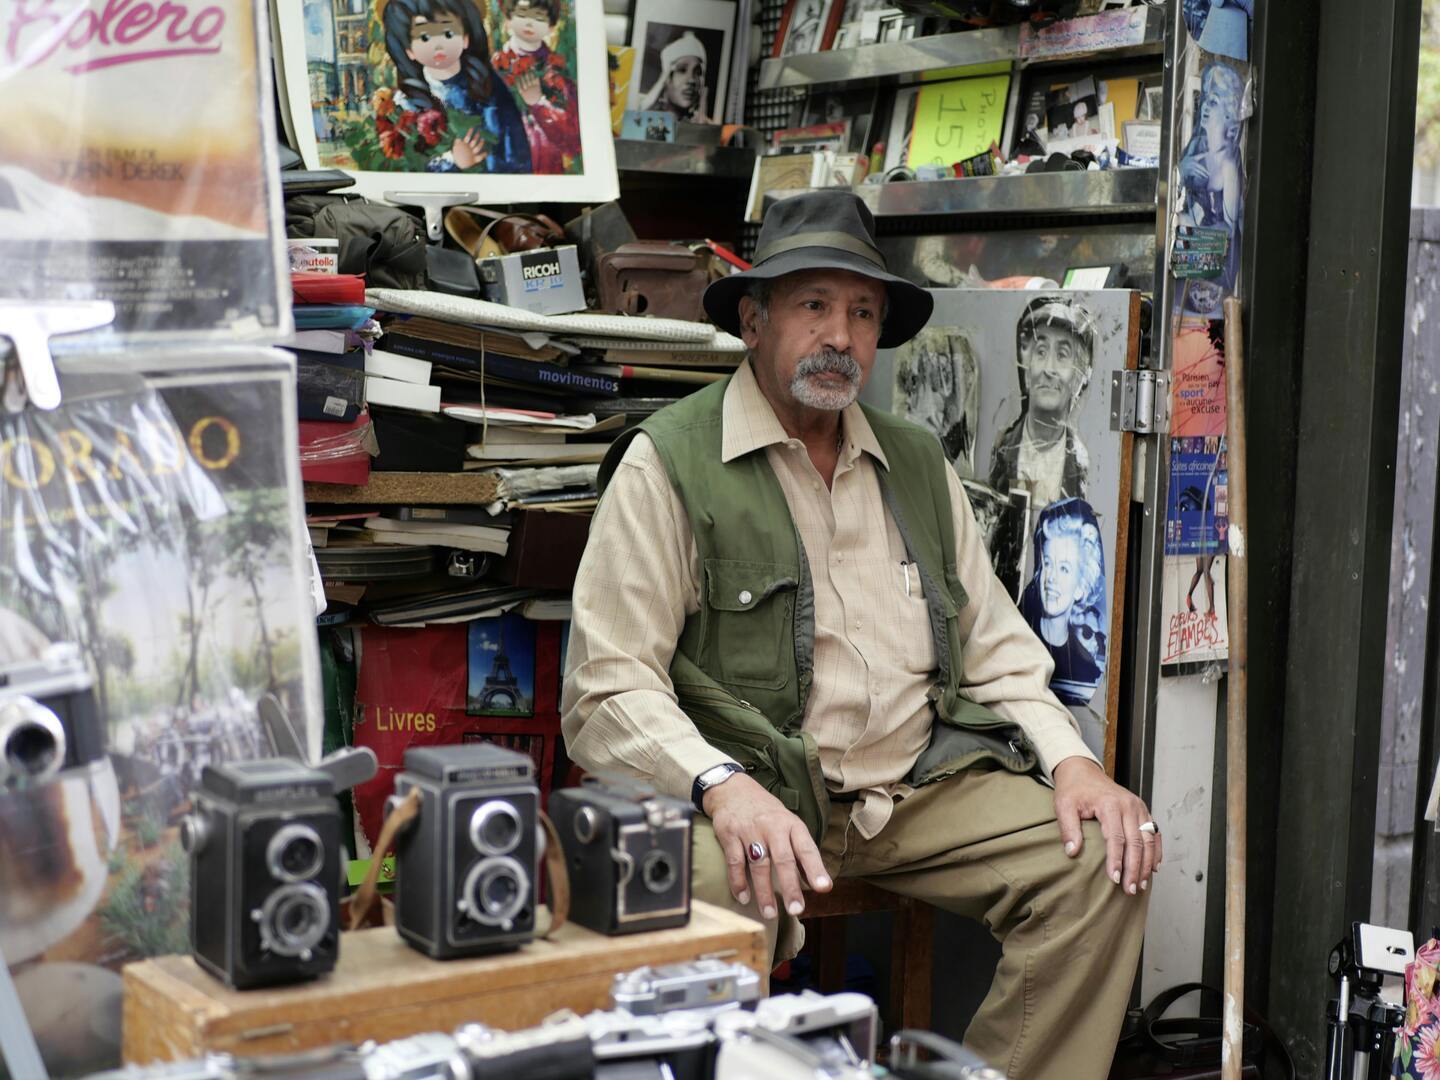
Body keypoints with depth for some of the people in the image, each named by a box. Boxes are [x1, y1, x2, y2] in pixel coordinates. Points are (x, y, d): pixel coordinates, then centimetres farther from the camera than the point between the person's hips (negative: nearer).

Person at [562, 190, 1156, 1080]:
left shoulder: (919, 464, 18)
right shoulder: (667, 463, -2)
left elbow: (995, 649, 18)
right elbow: (607, 690, -9)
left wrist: (1072, 762, -1)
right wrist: (723, 788, -26)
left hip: (923, 783, 5)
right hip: (757, 790, -5)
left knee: (1103, 863, -16)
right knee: (716, 887, -37)